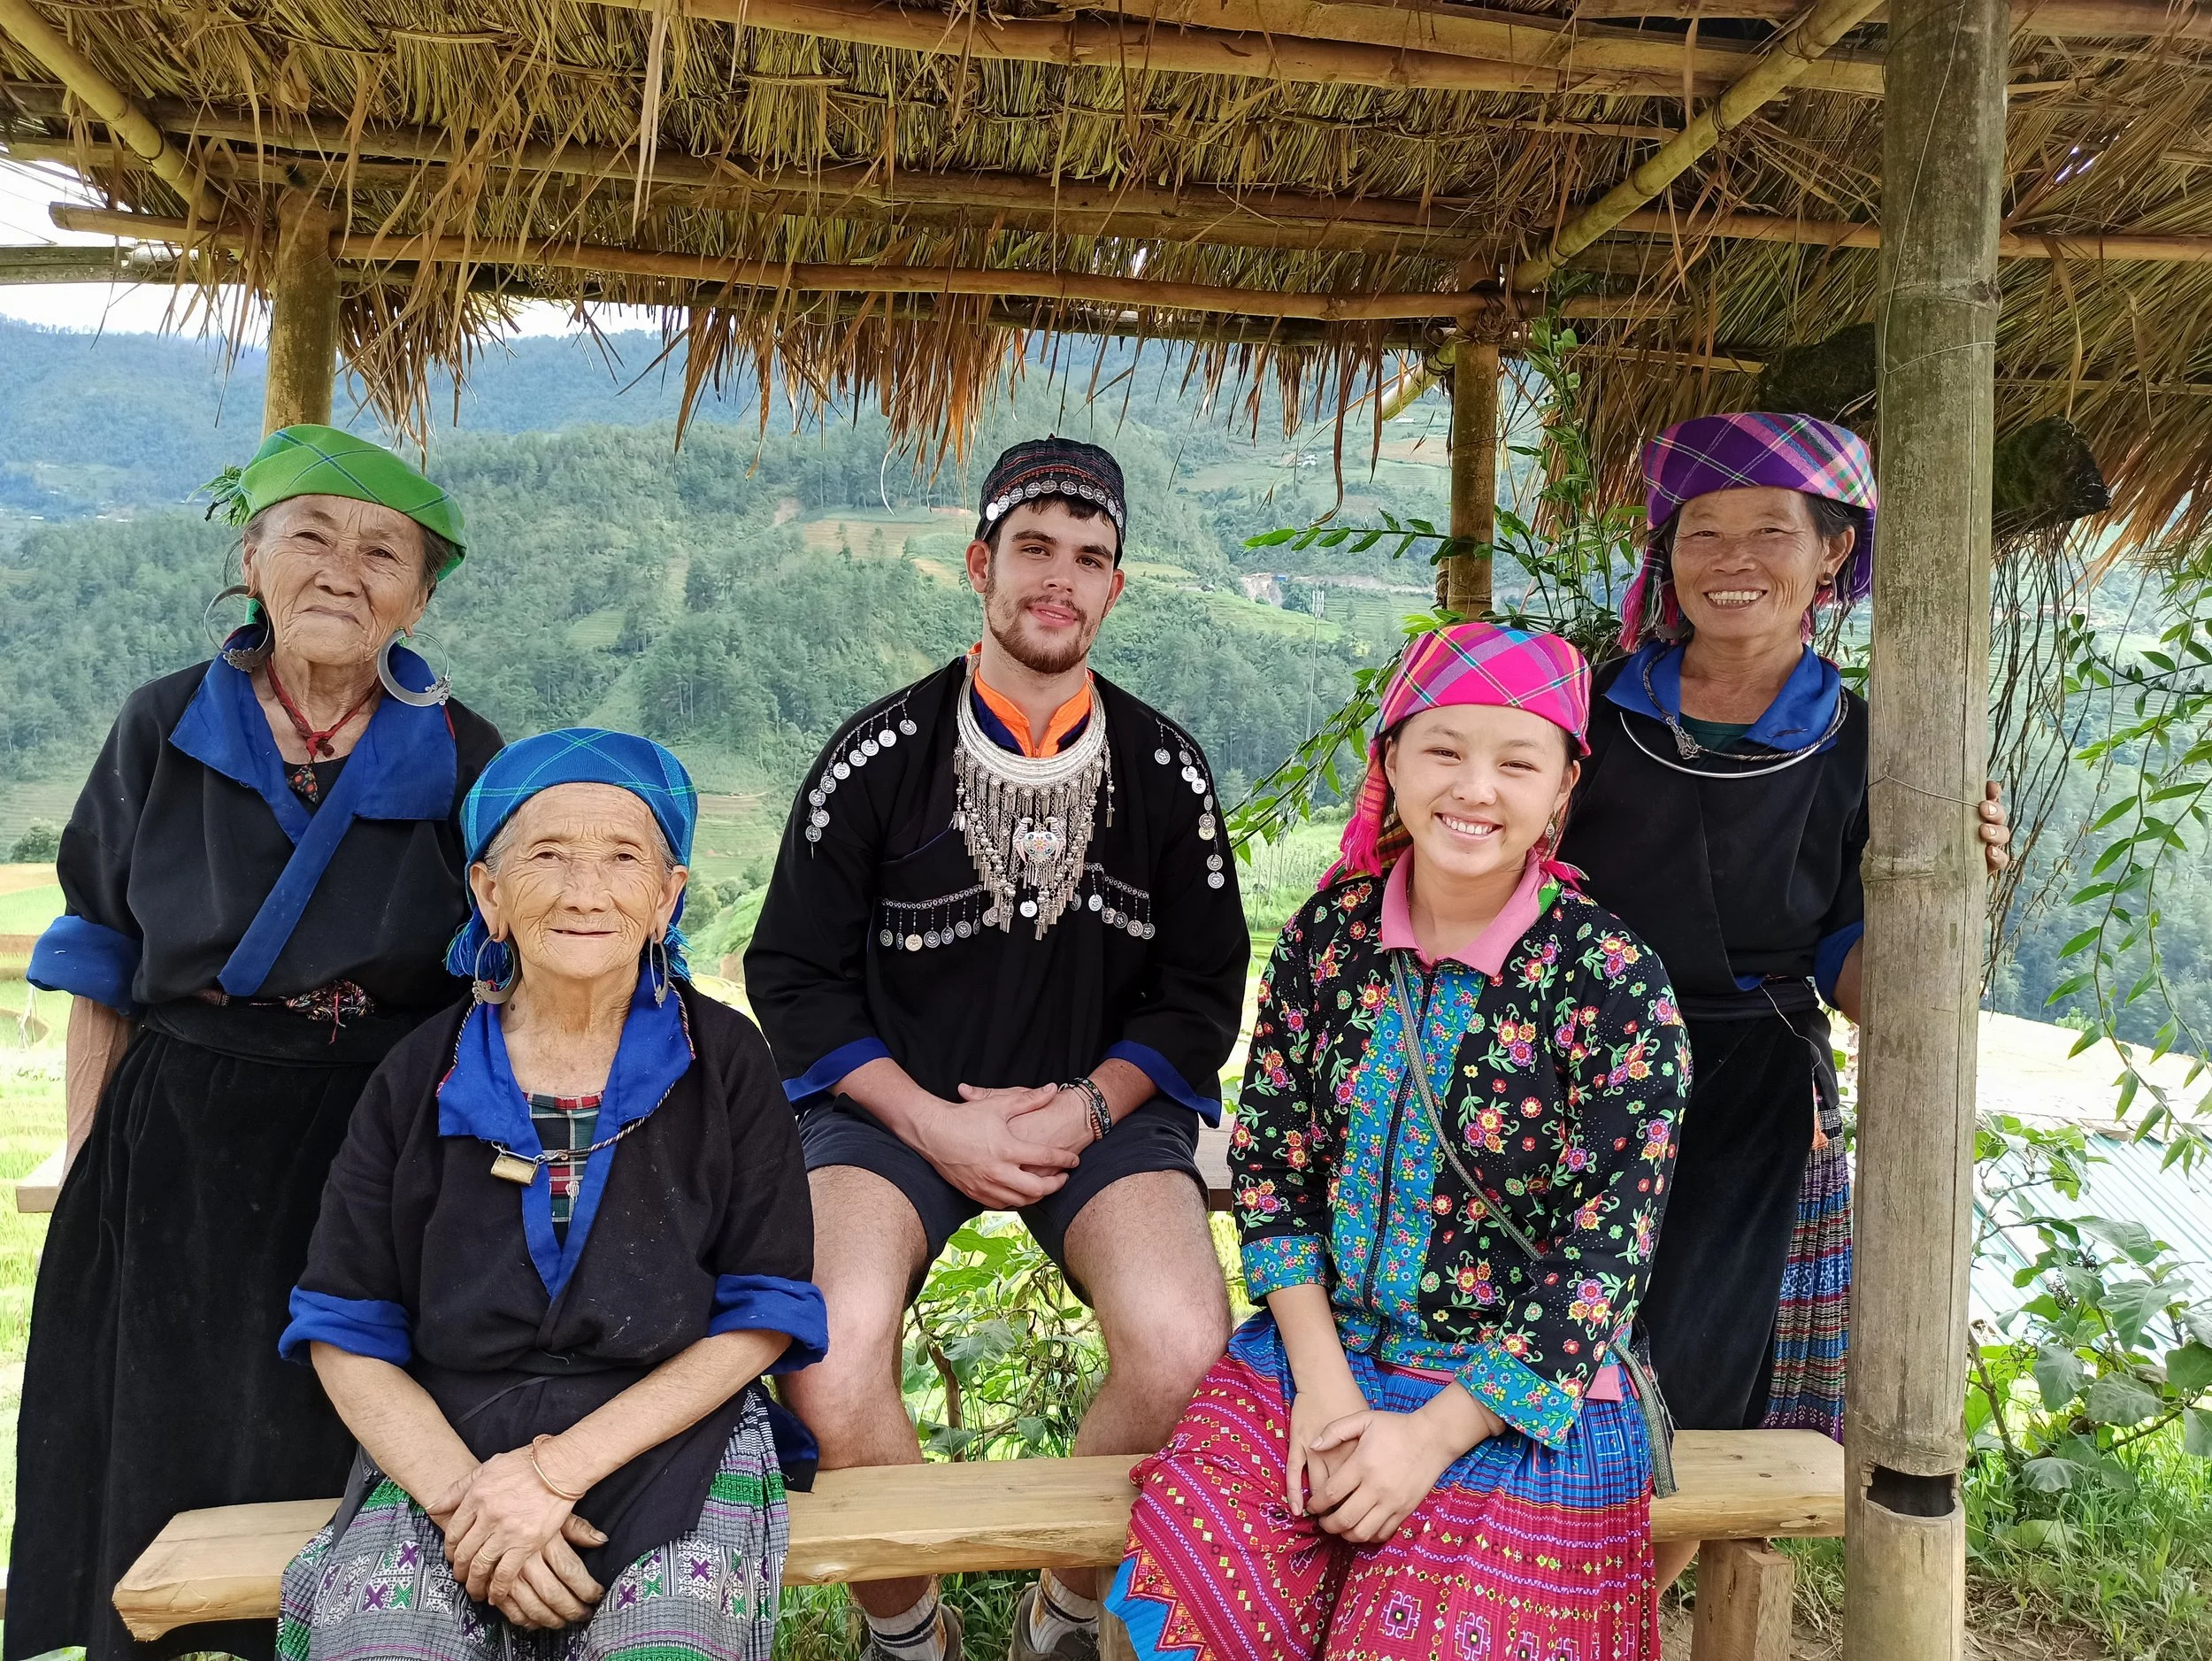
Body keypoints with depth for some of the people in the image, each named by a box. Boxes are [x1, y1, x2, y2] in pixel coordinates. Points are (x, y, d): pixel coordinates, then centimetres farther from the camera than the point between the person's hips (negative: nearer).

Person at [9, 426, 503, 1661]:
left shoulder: (463, 760, -4)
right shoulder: (163, 731, 1)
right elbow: (103, 975, 7)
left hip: (384, 1146, -1)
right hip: (174, 1153, 2)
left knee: (346, 1474, 6)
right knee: (157, 1461, 12)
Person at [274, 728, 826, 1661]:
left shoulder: (722, 1062, 0)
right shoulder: (422, 1078, 4)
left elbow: (759, 1320, -3)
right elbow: (344, 1337, 4)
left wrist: (558, 1467, -13)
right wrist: (463, 1493, -14)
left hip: (669, 1440, -1)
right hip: (443, 1447, 1)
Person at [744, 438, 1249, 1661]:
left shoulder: (1165, 770, 3)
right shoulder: (880, 756, -2)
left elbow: (1202, 991, 7)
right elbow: (793, 973, 1)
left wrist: (1083, 1109, -9)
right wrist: (930, 1122, -11)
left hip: (1102, 1108, 1)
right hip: (895, 1102, -1)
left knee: (1182, 1350, -26)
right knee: (828, 1374, -27)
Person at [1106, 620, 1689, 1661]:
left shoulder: (1613, 982, -13)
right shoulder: (1330, 932, -2)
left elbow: (1608, 1250, -13)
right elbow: (1268, 1163, 1)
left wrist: (1434, 1432, -15)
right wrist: (1317, 1377, -9)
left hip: (1521, 1393, -2)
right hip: (1321, 1351, 3)